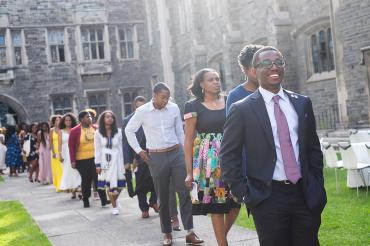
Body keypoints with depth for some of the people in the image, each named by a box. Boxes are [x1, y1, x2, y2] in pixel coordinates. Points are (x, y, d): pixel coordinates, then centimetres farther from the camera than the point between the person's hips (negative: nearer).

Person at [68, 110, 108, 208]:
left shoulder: (95, 128, 3)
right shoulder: (75, 131, -6)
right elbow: (71, 146, -4)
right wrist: (73, 161, -7)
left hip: (96, 158, 2)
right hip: (82, 160, -2)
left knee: (98, 178, -4)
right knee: (86, 180, 8)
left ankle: (104, 200, -3)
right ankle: (86, 201, 23)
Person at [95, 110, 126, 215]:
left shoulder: (118, 132, -1)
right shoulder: (98, 133, -2)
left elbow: (121, 148, 2)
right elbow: (97, 149, 0)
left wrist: (123, 162, 2)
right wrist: (97, 164, -4)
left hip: (116, 159, 1)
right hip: (105, 160, -1)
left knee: (119, 184, -1)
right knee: (109, 184, 3)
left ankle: (115, 200, 30)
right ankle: (114, 206, 18)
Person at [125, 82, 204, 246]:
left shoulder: (174, 108, 0)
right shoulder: (142, 111, -5)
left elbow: (180, 132, 10)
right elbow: (129, 130, 8)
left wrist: (184, 153, 11)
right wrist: (139, 151, 4)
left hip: (176, 154, 1)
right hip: (156, 158, -1)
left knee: (185, 192, -5)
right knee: (163, 197, 8)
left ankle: (190, 232, 0)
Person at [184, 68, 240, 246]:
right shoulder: (194, 106, -3)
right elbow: (189, 140, -2)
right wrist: (189, 171, -5)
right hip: (209, 161, -3)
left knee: (235, 201, 3)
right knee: (216, 204, 1)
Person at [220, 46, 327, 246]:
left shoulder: (302, 103, 8)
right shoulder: (242, 109, -4)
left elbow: (314, 149, 14)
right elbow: (228, 155, -2)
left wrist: (318, 187, 9)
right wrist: (243, 193, -6)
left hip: (305, 194, 4)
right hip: (267, 198, -3)